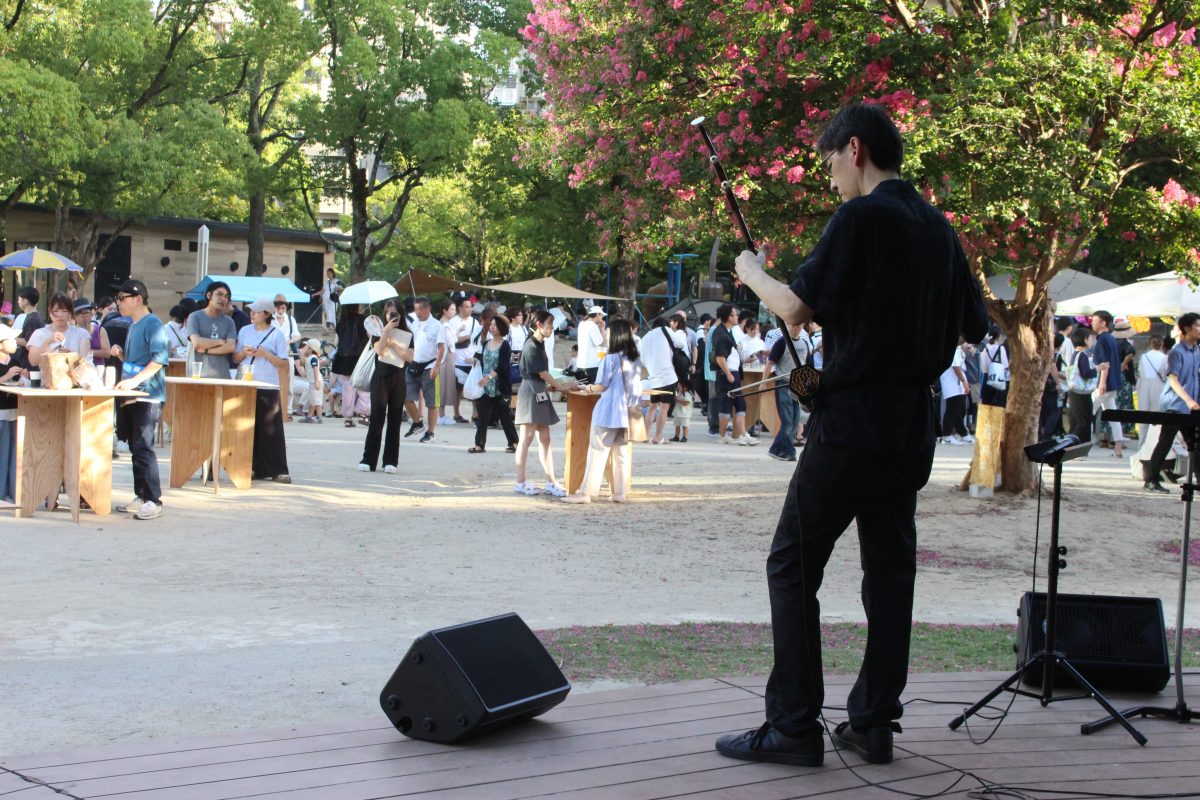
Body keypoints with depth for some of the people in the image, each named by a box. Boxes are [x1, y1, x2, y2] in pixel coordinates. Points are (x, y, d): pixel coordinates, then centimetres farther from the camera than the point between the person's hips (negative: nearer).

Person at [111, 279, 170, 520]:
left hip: (149, 396, -9)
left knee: (143, 447, -12)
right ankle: (141, 497, 16)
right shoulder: (131, 326, 18)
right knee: (135, 448, 10)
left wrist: (135, 380, -26)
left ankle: (154, 500, -10)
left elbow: (160, 358, -19)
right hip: (131, 397, 9)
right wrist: (121, 354, 7)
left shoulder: (153, 324, -9)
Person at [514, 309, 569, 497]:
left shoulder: (540, 344, 14)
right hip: (531, 392, -9)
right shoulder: (531, 346, -13)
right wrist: (559, 387, -2)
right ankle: (520, 482, 1)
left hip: (540, 393, 9)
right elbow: (542, 373, -12)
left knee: (545, 439, 8)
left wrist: (551, 386, -1)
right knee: (527, 438, -4)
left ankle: (551, 483, 9)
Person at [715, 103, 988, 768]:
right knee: (890, 569, 11)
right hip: (912, 425, 8)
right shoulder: (937, 228, 12)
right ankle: (873, 723, 14)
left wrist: (753, 275, 3)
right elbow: (973, 326, 19)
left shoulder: (861, 218, -12)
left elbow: (796, 308, -16)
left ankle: (793, 725, -3)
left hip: (852, 420, -8)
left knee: (793, 566, -1)